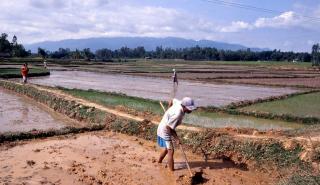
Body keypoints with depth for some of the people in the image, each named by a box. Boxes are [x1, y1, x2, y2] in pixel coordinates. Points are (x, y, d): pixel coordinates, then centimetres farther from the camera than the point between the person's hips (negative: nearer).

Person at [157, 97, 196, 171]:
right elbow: (169, 127, -28)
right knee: (171, 151, -4)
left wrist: (168, 112, 19)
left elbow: (172, 101, 11)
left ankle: (159, 162, 47)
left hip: (163, 129, 9)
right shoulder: (177, 114, -35)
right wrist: (176, 138, -18)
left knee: (167, 148, 25)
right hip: (165, 131, -9)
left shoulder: (179, 103, -11)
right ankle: (172, 171, 5)